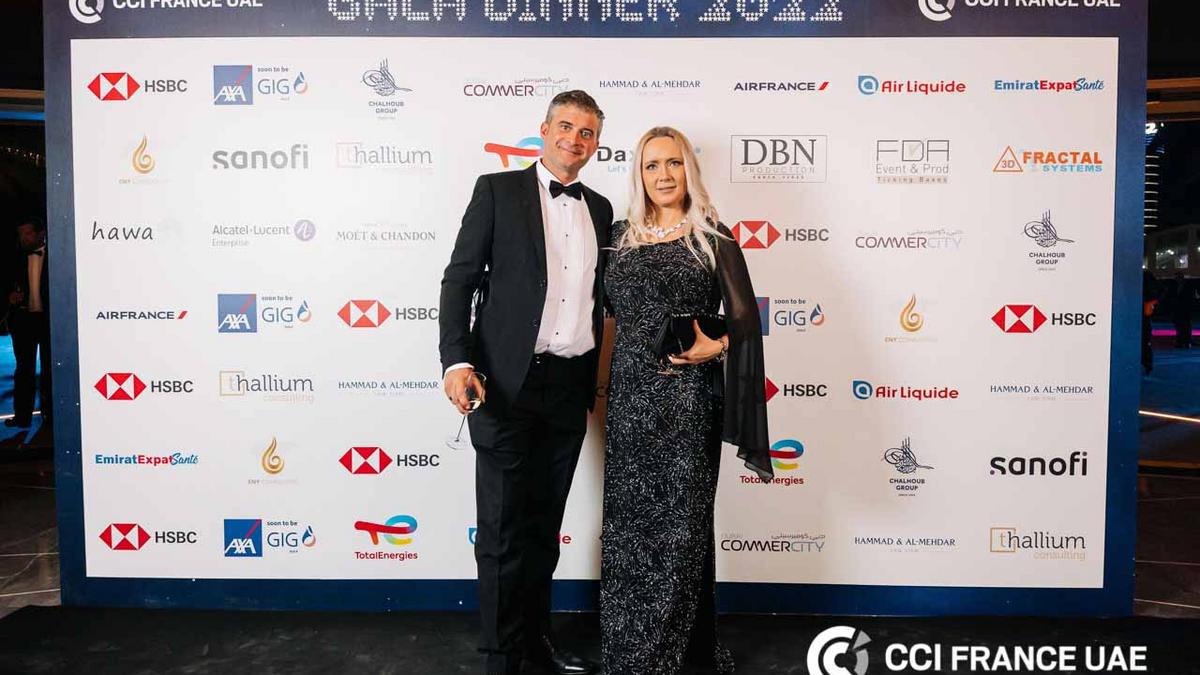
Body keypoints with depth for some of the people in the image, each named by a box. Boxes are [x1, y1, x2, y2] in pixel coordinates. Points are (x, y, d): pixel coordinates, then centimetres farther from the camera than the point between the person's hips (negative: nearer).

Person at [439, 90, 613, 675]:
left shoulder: (599, 210, 13)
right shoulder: (497, 190, -1)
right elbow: (460, 278, -5)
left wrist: (598, 377, 14)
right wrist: (457, 361, -16)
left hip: (571, 386, 5)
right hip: (508, 383, -4)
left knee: (546, 521, 16)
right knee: (502, 527, 2)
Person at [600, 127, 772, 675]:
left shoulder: (712, 238, 1)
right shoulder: (622, 235, 12)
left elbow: (744, 318, -3)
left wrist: (715, 346, -18)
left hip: (688, 397, -3)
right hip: (630, 394, 4)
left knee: (680, 525, 1)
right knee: (627, 524, 8)